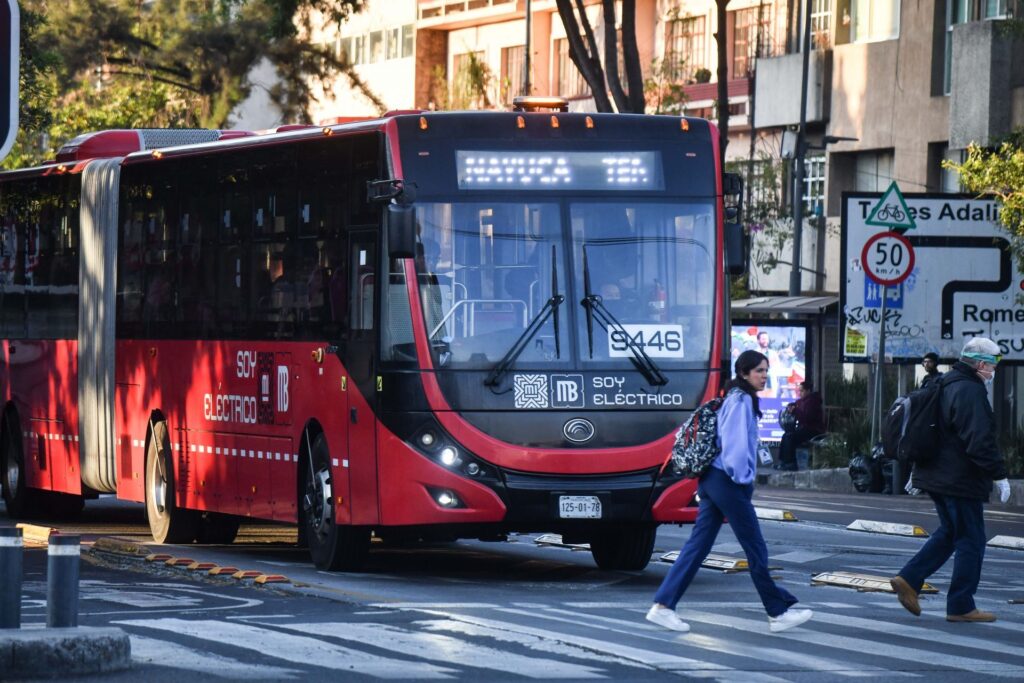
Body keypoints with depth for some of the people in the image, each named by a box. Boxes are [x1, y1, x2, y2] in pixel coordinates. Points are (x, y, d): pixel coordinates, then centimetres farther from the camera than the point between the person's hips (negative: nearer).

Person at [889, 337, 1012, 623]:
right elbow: (981, 441, -24)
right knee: (971, 540, -1)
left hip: (938, 477, 10)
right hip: (961, 480, -10)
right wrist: (999, 475, -19)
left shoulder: (944, 385, 13)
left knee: (949, 532, 20)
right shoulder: (971, 391, -18)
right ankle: (961, 606, 3)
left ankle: (908, 579, 12)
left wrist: (916, 469, 29)